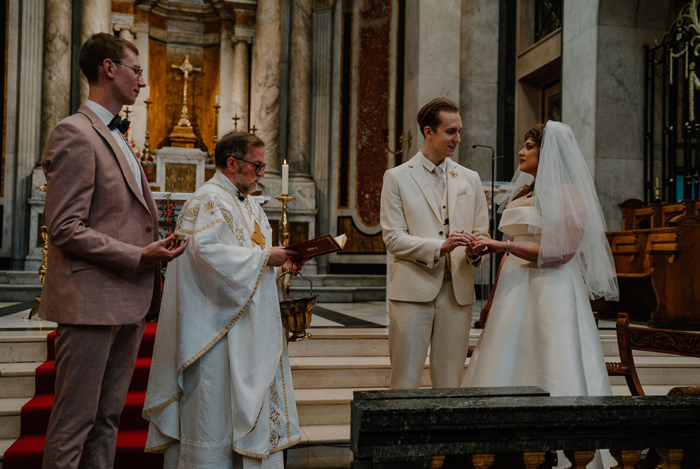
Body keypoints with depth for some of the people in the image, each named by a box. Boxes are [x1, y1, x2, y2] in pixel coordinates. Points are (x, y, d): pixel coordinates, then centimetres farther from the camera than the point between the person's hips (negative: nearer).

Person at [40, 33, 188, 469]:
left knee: (108, 418, 15)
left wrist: (153, 259, 9)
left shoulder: (117, 138, 19)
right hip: (91, 299, -9)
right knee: (73, 424, 1)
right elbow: (65, 230, -17)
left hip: (128, 301, 9)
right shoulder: (75, 134, -11)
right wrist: (137, 256, -18)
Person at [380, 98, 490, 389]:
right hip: (413, 290, -3)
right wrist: (440, 246, -17)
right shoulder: (397, 177, 3)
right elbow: (393, 238, -4)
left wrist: (474, 250, -10)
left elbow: (481, 232, 14)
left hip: (458, 291, 3)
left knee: (450, 380, 7)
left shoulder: (470, 179, 16)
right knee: (405, 379, 0)